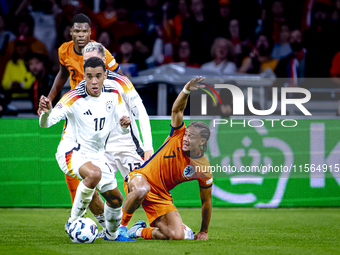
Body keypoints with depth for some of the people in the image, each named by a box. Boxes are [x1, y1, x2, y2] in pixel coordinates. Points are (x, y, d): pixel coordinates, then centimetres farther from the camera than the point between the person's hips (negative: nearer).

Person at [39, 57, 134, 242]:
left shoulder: (113, 95, -3)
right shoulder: (74, 98, -21)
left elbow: (122, 130, 6)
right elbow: (45, 123, -27)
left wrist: (124, 125, -18)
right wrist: (46, 111, -50)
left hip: (97, 155, 7)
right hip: (73, 153, -6)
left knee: (115, 198, 13)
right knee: (94, 173, -37)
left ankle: (111, 234, 42)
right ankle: (73, 222, -23)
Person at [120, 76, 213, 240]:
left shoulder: (203, 170, -7)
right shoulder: (178, 136, -9)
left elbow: (206, 202, 3)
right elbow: (177, 110, -21)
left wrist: (204, 231, 9)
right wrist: (186, 90, -41)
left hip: (162, 197, 3)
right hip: (141, 178, -3)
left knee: (177, 236, -16)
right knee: (142, 190, -42)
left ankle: (140, 231, 13)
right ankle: (121, 226, -17)